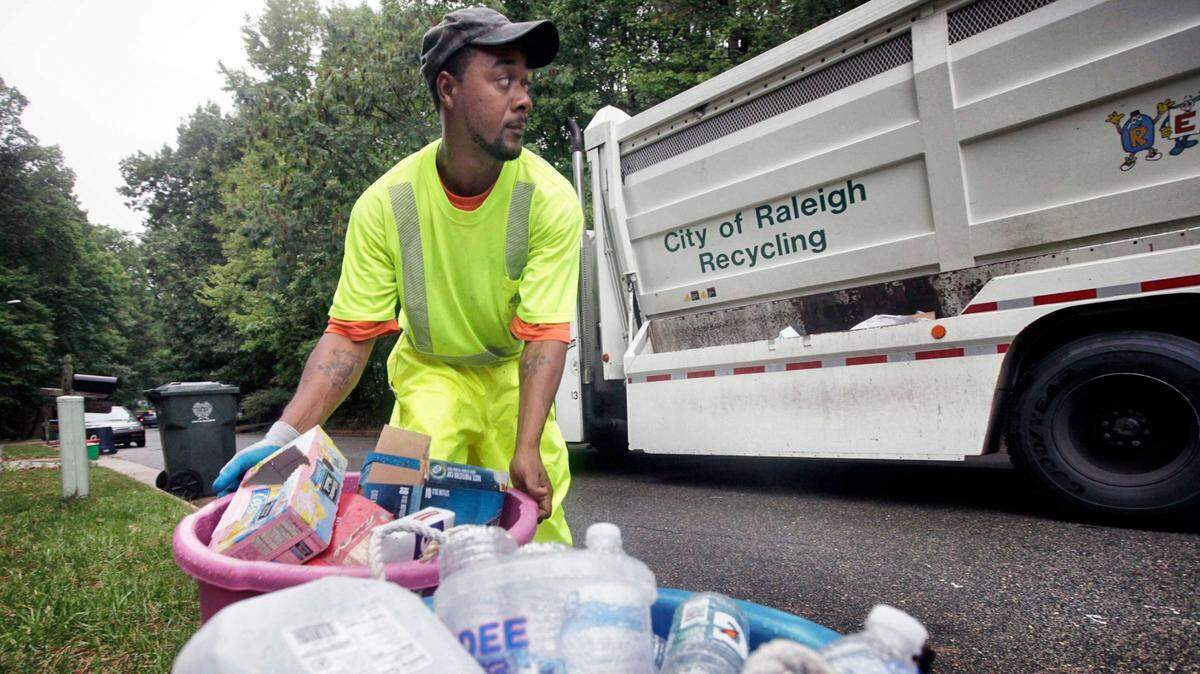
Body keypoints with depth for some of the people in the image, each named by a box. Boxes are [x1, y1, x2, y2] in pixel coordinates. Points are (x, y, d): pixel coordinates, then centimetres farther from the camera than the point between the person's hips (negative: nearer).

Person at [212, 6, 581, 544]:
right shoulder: (385, 205, -20)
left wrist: (526, 450, -35)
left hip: (514, 372, 0)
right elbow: (349, 337, -18)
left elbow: (546, 334, -25)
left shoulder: (551, 199, -22)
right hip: (430, 367, 1)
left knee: (537, 517, -7)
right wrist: (283, 436, -29)